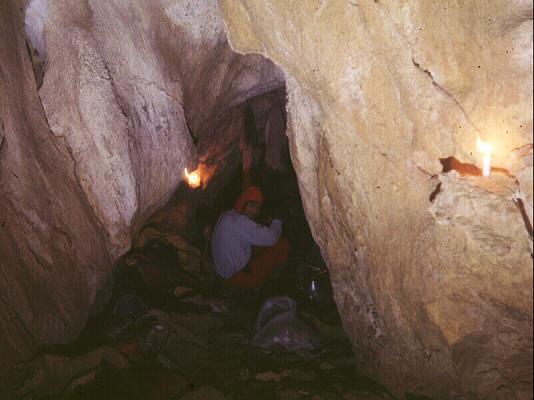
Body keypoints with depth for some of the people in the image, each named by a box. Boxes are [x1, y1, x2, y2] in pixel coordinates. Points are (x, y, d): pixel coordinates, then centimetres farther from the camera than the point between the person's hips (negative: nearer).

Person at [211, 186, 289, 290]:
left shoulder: (226, 216, 9)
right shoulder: (238, 221, -23)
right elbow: (271, 238, -21)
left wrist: (266, 224, 10)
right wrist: (276, 223, -1)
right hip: (242, 279, -10)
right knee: (282, 243, -6)